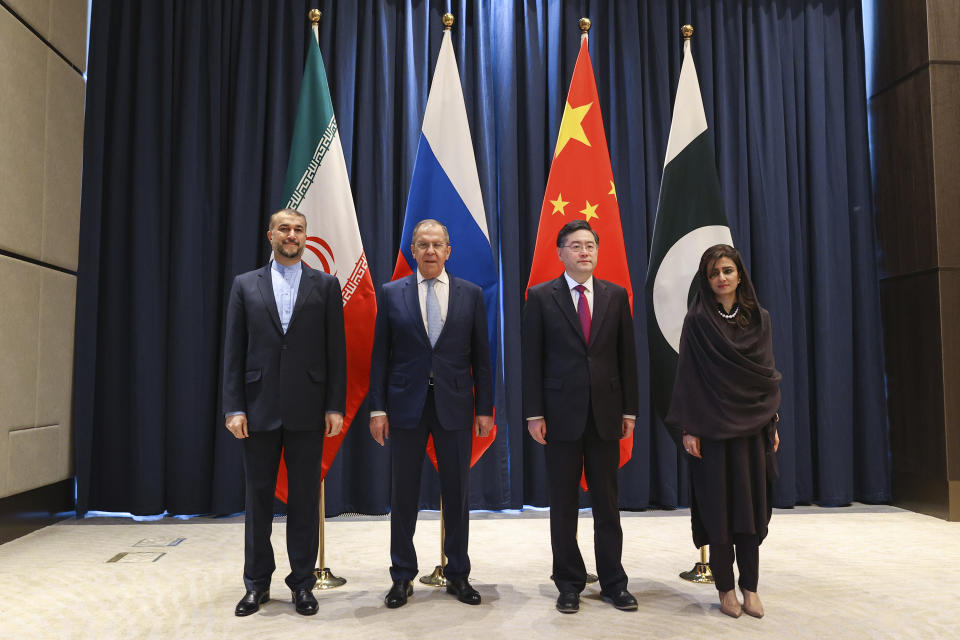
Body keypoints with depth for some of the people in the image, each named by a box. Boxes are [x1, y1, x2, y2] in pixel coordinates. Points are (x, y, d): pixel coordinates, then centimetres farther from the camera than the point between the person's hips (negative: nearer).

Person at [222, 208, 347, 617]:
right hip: (260, 409, 1)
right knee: (258, 496, 10)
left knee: (305, 498, 6)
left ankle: (302, 583, 20)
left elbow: (336, 351, 2)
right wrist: (234, 408, -4)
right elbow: (233, 351, 4)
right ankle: (257, 584, 24)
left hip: (307, 410, -1)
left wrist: (335, 407, -4)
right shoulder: (245, 285, 8)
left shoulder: (325, 286, 6)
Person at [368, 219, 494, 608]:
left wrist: (484, 409, 0)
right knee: (403, 493, 7)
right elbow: (380, 355, 2)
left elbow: (481, 355, 4)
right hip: (406, 405, 0)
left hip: (454, 405, 1)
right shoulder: (392, 293, 3)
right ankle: (402, 577, 22)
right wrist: (377, 408, -4)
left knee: (456, 492, 9)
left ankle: (458, 575, 24)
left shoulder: (471, 294, 4)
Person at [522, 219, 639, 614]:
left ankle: (613, 583, 24)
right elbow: (531, 359, -3)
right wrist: (534, 414, -8)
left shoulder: (615, 296, 7)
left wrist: (629, 410, 4)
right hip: (561, 414, -2)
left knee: (607, 503, 10)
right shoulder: (541, 297, 0)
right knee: (563, 505, 8)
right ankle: (569, 585, 23)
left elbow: (627, 355, 7)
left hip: (605, 413, 2)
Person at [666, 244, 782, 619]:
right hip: (712, 428, -3)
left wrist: (773, 423, 5)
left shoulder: (759, 318, 7)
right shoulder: (697, 322, -3)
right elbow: (688, 376, -6)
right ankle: (725, 587, 16)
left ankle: (750, 587, 18)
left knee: (751, 505, 6)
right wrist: (688, 428, -11)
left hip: (752, 427, 3)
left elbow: (769, 373, 10)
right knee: (718, 507, 3)